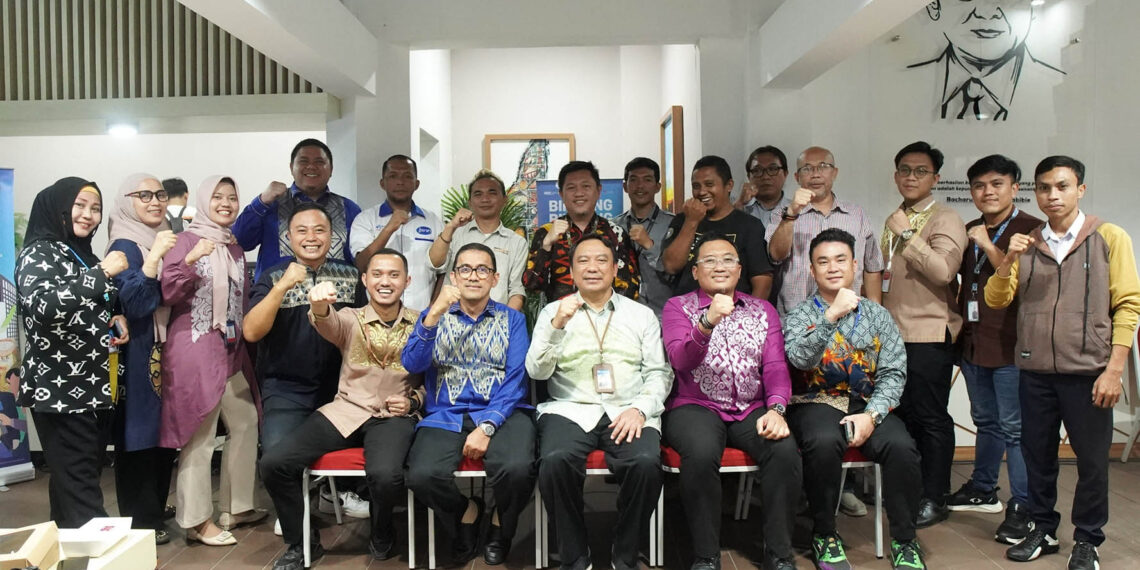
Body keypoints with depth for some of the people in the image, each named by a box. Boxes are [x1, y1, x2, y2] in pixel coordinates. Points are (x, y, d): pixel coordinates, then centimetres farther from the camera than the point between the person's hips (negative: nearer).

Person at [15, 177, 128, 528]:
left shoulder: (85, 256, 14)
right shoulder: (38, 254, -7)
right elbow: (41, 307, -27)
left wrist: (115, 320, 6)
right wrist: (101, 274, -26)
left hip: (95, 388, 8)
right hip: (59, 391, -7)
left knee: (85, 479, 12)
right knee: (79, 487, -9)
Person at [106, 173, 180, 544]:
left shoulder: (164, 240, 13)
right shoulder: (125, 246, -11)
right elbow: (133, 304, -24)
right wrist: (154, 256, -32)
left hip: (167, 349, 8)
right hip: (138, 354, -8)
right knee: (139, 432, -3)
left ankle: (157, 509, 24)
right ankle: (140, 522, 6)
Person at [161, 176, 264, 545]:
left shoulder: (235, 248, 14)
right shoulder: (186, 241, -6)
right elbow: (168, 295, -14)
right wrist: (189, 261, -27)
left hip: (231, 349, 8)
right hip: (195, 348, -8)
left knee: (246, 423, 12)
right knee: (200, 435, -4)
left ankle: (234, 508, 25)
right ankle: (197, 521, 6)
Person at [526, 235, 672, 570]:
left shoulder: (642, 314, 16)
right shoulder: (553, 311, 13)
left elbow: (659, 373, 10)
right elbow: (537, 371, 2)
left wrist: (640, 408, -9)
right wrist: (557, 325, -13)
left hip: (628, 412, 1)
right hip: (570, 409, 0)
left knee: (646, 463, -31)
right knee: (555, 461, -32)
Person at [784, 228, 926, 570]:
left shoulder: (877, 315, 12)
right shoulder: (799, 317, 5)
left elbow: (893, 374, 2)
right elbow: (801, 359, -17)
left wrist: (871, 415, -13)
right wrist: (832, 316, -28)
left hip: (868, 404, 2)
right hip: (817, 403, -2)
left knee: (901, 446, -27)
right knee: (824, 443, -34)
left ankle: (904, 540, -6)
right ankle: (824, 535, -11)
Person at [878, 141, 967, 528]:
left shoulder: (945, 219, -6)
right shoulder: (895, 221, 18)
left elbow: (943, 270, -23)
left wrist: (907, 235, -19)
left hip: (929, 334, -7)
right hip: (893, 332, 7)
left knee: (931, 418, -1)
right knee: (904, 415, 12)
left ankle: (934, 500, 9)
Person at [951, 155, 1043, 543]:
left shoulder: (1031, 229, -8)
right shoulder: (968, 232, 13)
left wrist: (988, 246, -19)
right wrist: (957, 322, 16)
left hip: (1010, 346, -7)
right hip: (972, 343, 7)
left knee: (1015, 428, -3)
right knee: (986, 423, 19)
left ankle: (1022, 508, 5)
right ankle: (983, 490, 32)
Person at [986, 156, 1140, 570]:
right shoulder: (1027, 244, 11)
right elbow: (995, 300, 5)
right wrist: (1007, 261, -13)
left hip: (1088, 372, -3)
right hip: (1035, 371, 3)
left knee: (1092, 461, 5)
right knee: (1037, 455, 11)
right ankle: (1043, 531, 26)